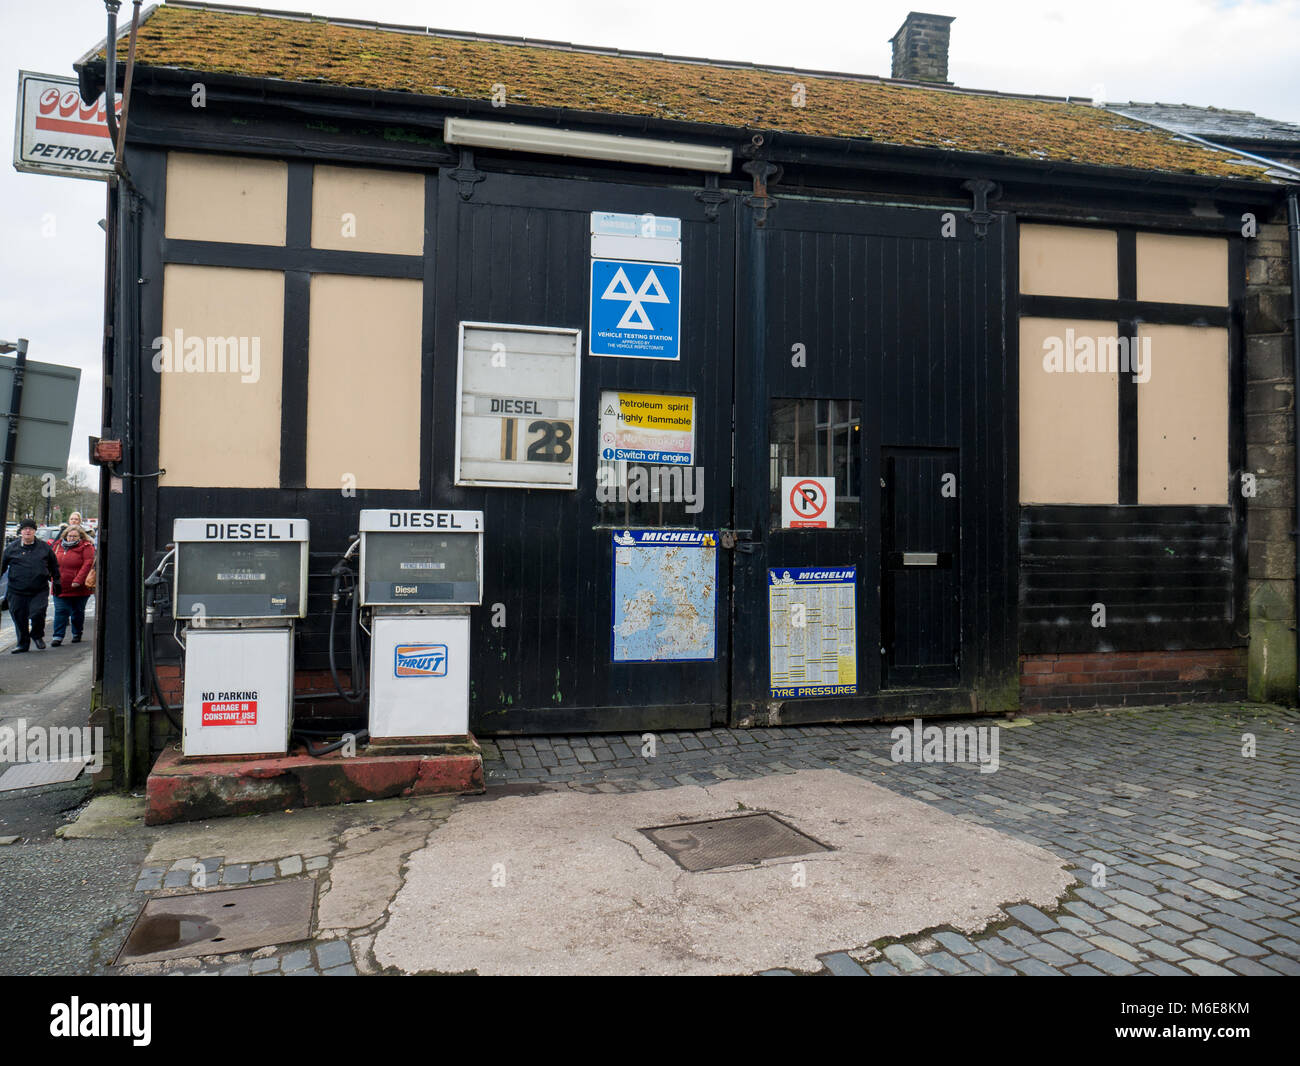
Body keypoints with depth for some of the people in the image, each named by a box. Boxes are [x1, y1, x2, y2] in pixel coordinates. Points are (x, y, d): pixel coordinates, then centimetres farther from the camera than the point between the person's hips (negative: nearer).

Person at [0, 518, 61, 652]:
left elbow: (54, 566, 15)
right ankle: (23, 644, 21)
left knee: (37, 613, -14)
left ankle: (37, 636, 13)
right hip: (17, 592, 1)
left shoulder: (44, 547, 8)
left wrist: (57, 582, 12)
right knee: (19, 618, 5)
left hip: (40, 591, -1)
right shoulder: (12, 548, 7)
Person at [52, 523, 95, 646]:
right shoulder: (58, 546, 10)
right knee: (60, 612, -2)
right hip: (60, 587, 3)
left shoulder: (86, 547, -6)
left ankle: (77, 634, 25)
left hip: (79, 589, -3)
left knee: (78, 612, 10)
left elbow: (87, 564, -14)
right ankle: (58, 637, -1)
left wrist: (78, 580, -21)